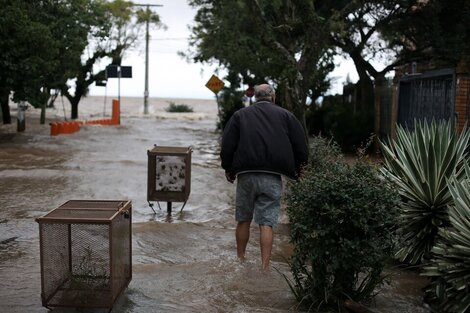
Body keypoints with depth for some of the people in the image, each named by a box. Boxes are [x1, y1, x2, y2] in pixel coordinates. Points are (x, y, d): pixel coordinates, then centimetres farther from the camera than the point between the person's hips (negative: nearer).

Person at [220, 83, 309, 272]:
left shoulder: (240, 115, 10)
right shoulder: (285, 116, 9)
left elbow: (227, 146, 3)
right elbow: (301, 146, 6)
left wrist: (228, 169, 15)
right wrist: (297, 169, 20)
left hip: (246, 176, 1)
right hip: (272, 178, -1)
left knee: (243, 220, 14)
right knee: (267, 223, 0)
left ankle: (240, 259, 25)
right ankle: (265, 267, -4)